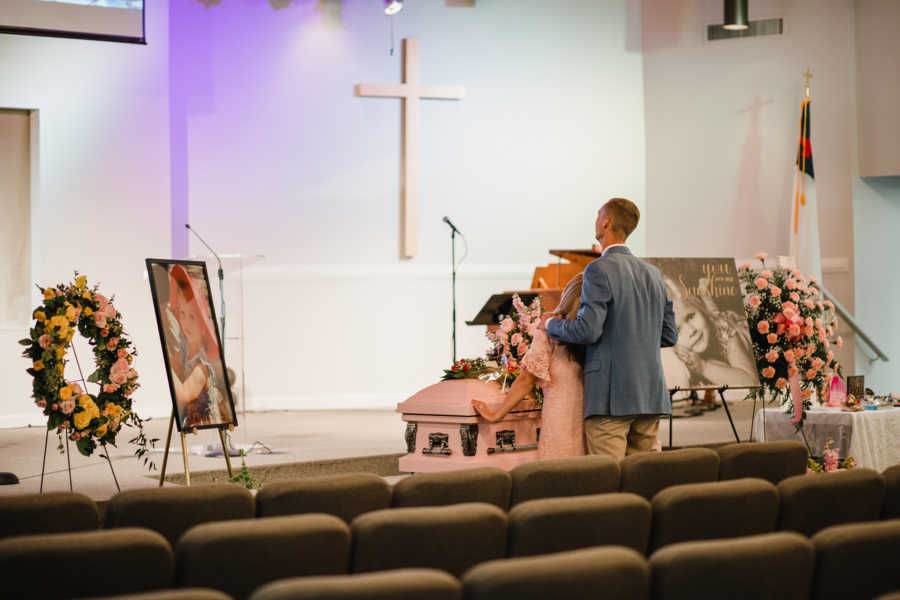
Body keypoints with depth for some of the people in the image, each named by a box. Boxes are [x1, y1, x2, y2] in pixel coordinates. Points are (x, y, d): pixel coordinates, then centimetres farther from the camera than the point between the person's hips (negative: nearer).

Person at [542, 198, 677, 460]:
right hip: (650, 397, 7)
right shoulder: (653, 273, 14)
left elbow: (588, 330, -16)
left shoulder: (599, 270, -9)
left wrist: (550, 324, 2)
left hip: (611, 398, -7)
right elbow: (669, 336, 17)